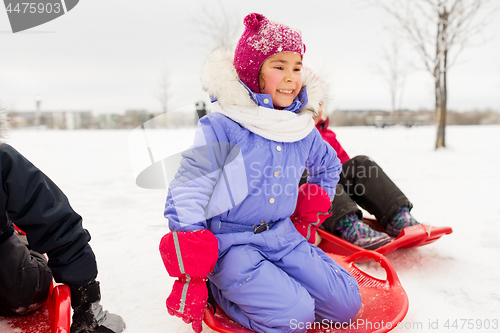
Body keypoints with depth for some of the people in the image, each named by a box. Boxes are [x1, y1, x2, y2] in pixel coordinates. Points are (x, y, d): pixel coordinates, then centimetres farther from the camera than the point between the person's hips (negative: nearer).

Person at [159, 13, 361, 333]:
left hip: (283, 237, 6)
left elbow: (329, 165, 28)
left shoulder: (303, 130, 4)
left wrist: (316, 203, 18)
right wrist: (189, 269, -13)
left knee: (346, 304, 0)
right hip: (230, 243, -6)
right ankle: (219, 287, 3)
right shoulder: (221, 127, -14)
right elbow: (187, 192, -13)